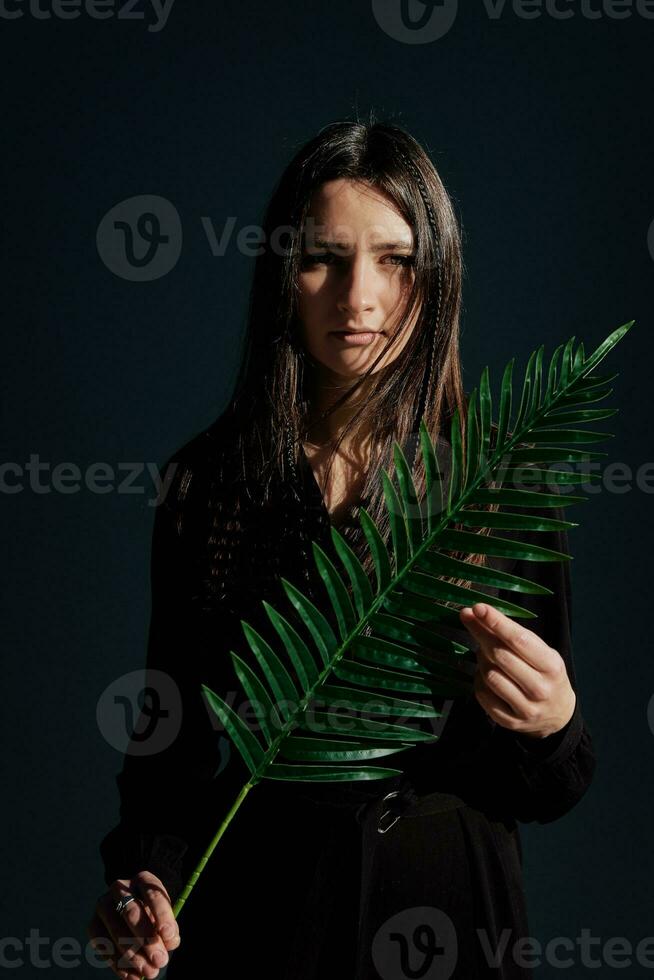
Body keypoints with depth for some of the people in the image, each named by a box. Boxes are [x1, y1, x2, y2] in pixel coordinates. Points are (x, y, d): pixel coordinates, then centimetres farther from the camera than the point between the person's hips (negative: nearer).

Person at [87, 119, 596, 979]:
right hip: (251, 908, 1)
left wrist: (553, 723, -26)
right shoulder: (204, 480, -4)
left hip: (442, 911, 0)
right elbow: (169, 727, 1)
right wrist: (144, 880, -16)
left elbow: (550, 794, -4)